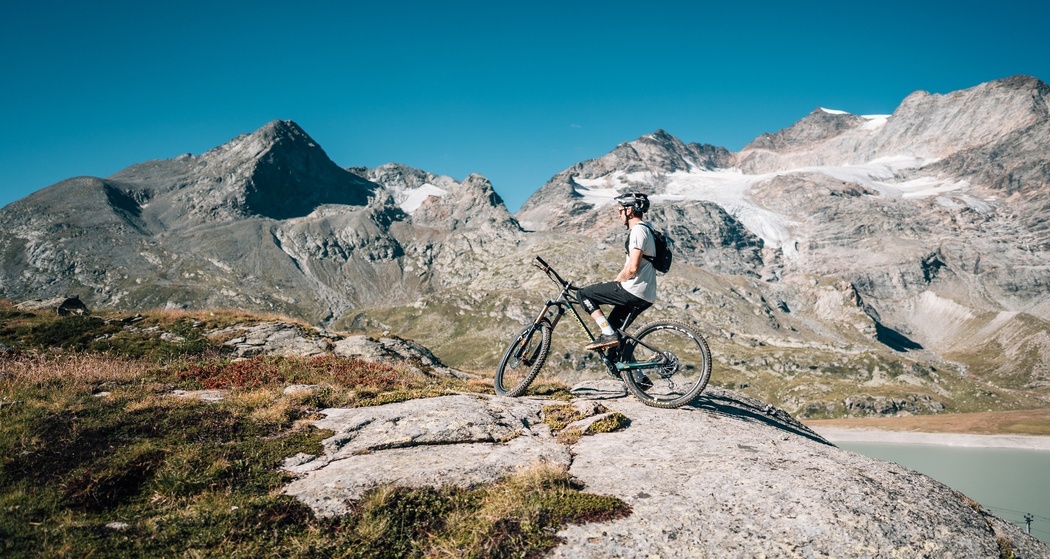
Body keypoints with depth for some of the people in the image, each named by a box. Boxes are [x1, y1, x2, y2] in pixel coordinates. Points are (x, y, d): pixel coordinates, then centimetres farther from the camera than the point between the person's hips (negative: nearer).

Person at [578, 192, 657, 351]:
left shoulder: (638, 230, -13)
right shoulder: (644, 230, 21)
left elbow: (632, 268, -22)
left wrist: (616, 282, -6)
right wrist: (614, 282, 18)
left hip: (634, 291, -10)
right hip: (645, 297, 10)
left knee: (584, 294, -4)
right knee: (616, 331, 19)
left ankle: (609, 334, -11)